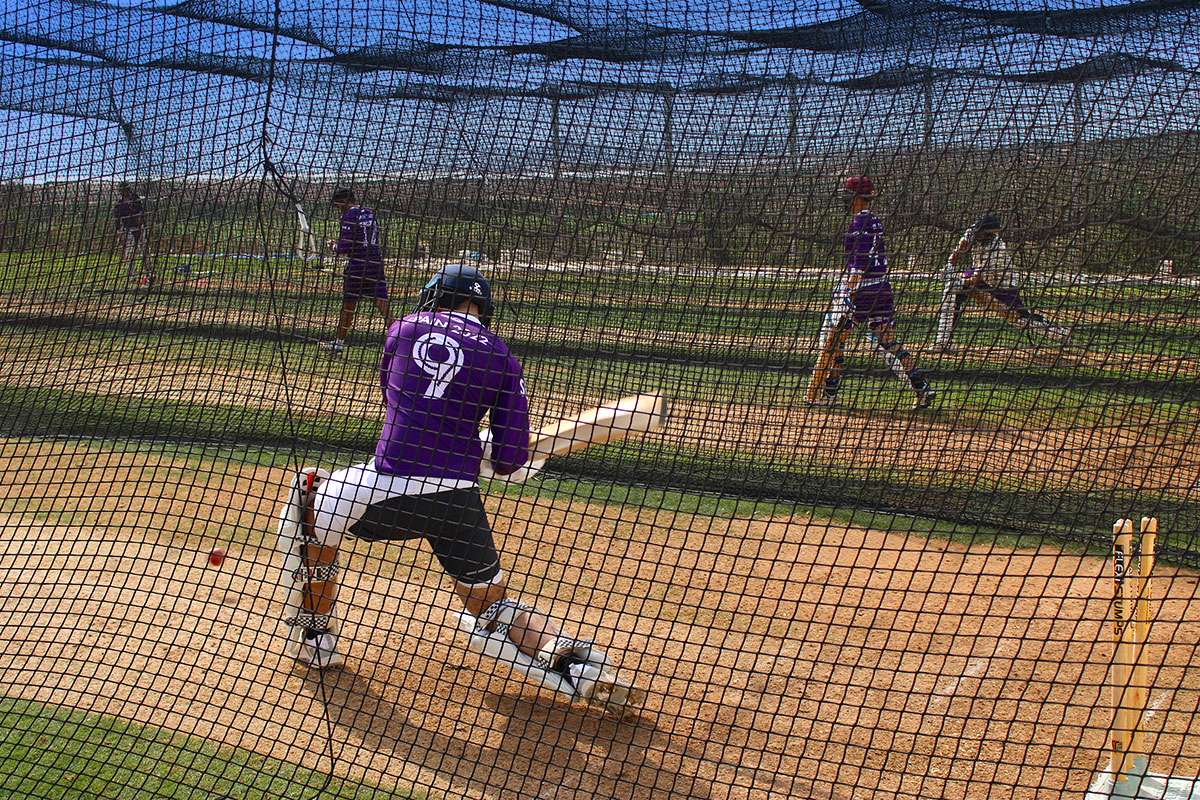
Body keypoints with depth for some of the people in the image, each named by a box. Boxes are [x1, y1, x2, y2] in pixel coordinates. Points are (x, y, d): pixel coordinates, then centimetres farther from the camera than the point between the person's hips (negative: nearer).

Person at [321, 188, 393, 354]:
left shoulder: (349, 216, -8)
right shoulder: (370, 214, 14)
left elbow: (344, 248, -13)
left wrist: (333, 246, 9)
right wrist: (340, 244, 23)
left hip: (357, 265, -5)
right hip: (376, 263, 5)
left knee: (348, 306, 8)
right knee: (382, 303, -2)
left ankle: (339, 343, 22)